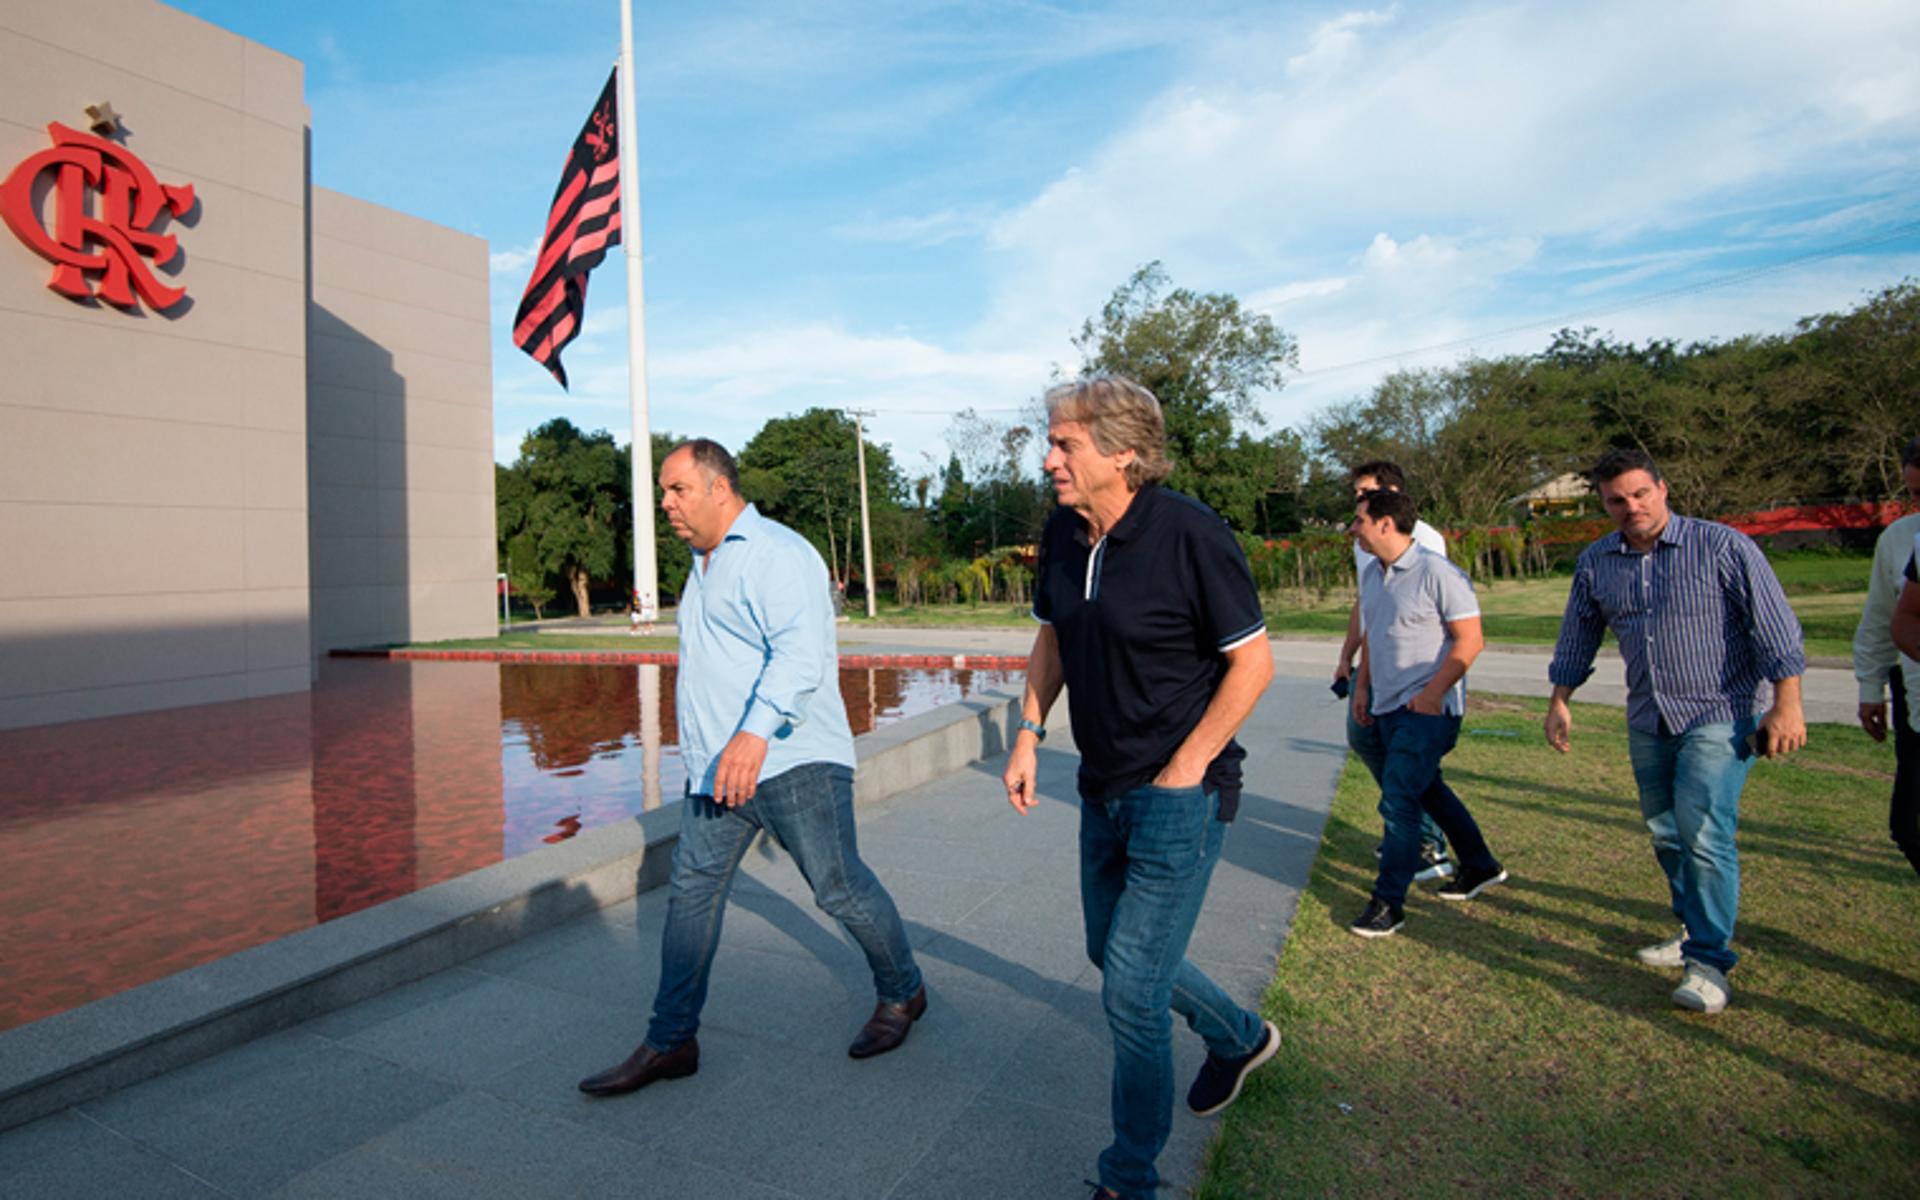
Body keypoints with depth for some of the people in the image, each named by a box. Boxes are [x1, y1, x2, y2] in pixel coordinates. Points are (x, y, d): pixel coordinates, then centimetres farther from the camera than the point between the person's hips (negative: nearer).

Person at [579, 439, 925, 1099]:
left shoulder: (776, 554, -13)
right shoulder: (705, 564, 18)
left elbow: (799, 652, -26)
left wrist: (757, 730, -39)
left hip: (792, 763, -9)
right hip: (715, 768, 9)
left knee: (840, 887, 4)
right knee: (691, 893, 8)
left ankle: (901, 993, 27)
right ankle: (669, 1042, 20)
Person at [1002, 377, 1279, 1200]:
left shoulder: (1189, 533, -20)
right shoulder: (1063, 531, 0)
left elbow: (1253, 662, -15)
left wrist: (1183, 770, -16)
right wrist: (1028, 734, 5)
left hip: (1179, 793, -7)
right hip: (1103, 787, 8)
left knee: (1131, 989, 0)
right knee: (1113, 950, 22)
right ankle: (1239, 1038, 50)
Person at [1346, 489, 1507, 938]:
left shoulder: (1436, 572, -14)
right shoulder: (1371, 574, 10)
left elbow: (1469, 639, -15)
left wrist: (1432, 692, -20)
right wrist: (1362, 687, 15)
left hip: (1428, 708, -8)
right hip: (1387, 706, 9)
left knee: (1398, 800, -10)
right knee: (1427, 788, 20)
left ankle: (1388, 901, 1)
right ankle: (1480, 866, 39)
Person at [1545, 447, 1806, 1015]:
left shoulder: (1722, 547, -9)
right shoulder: (1595, 564, 4)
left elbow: (1774, 626, -9)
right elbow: (1577, 639, 15)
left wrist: (1787, 704, -13)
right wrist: (1559, 702, 15)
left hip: (1718, 717, -5)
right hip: (1647, 722, 5)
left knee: (1703, 830, -14)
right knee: (1665, 832, 13)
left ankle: (1710, 962, -2)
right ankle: (1695, 931, 33)